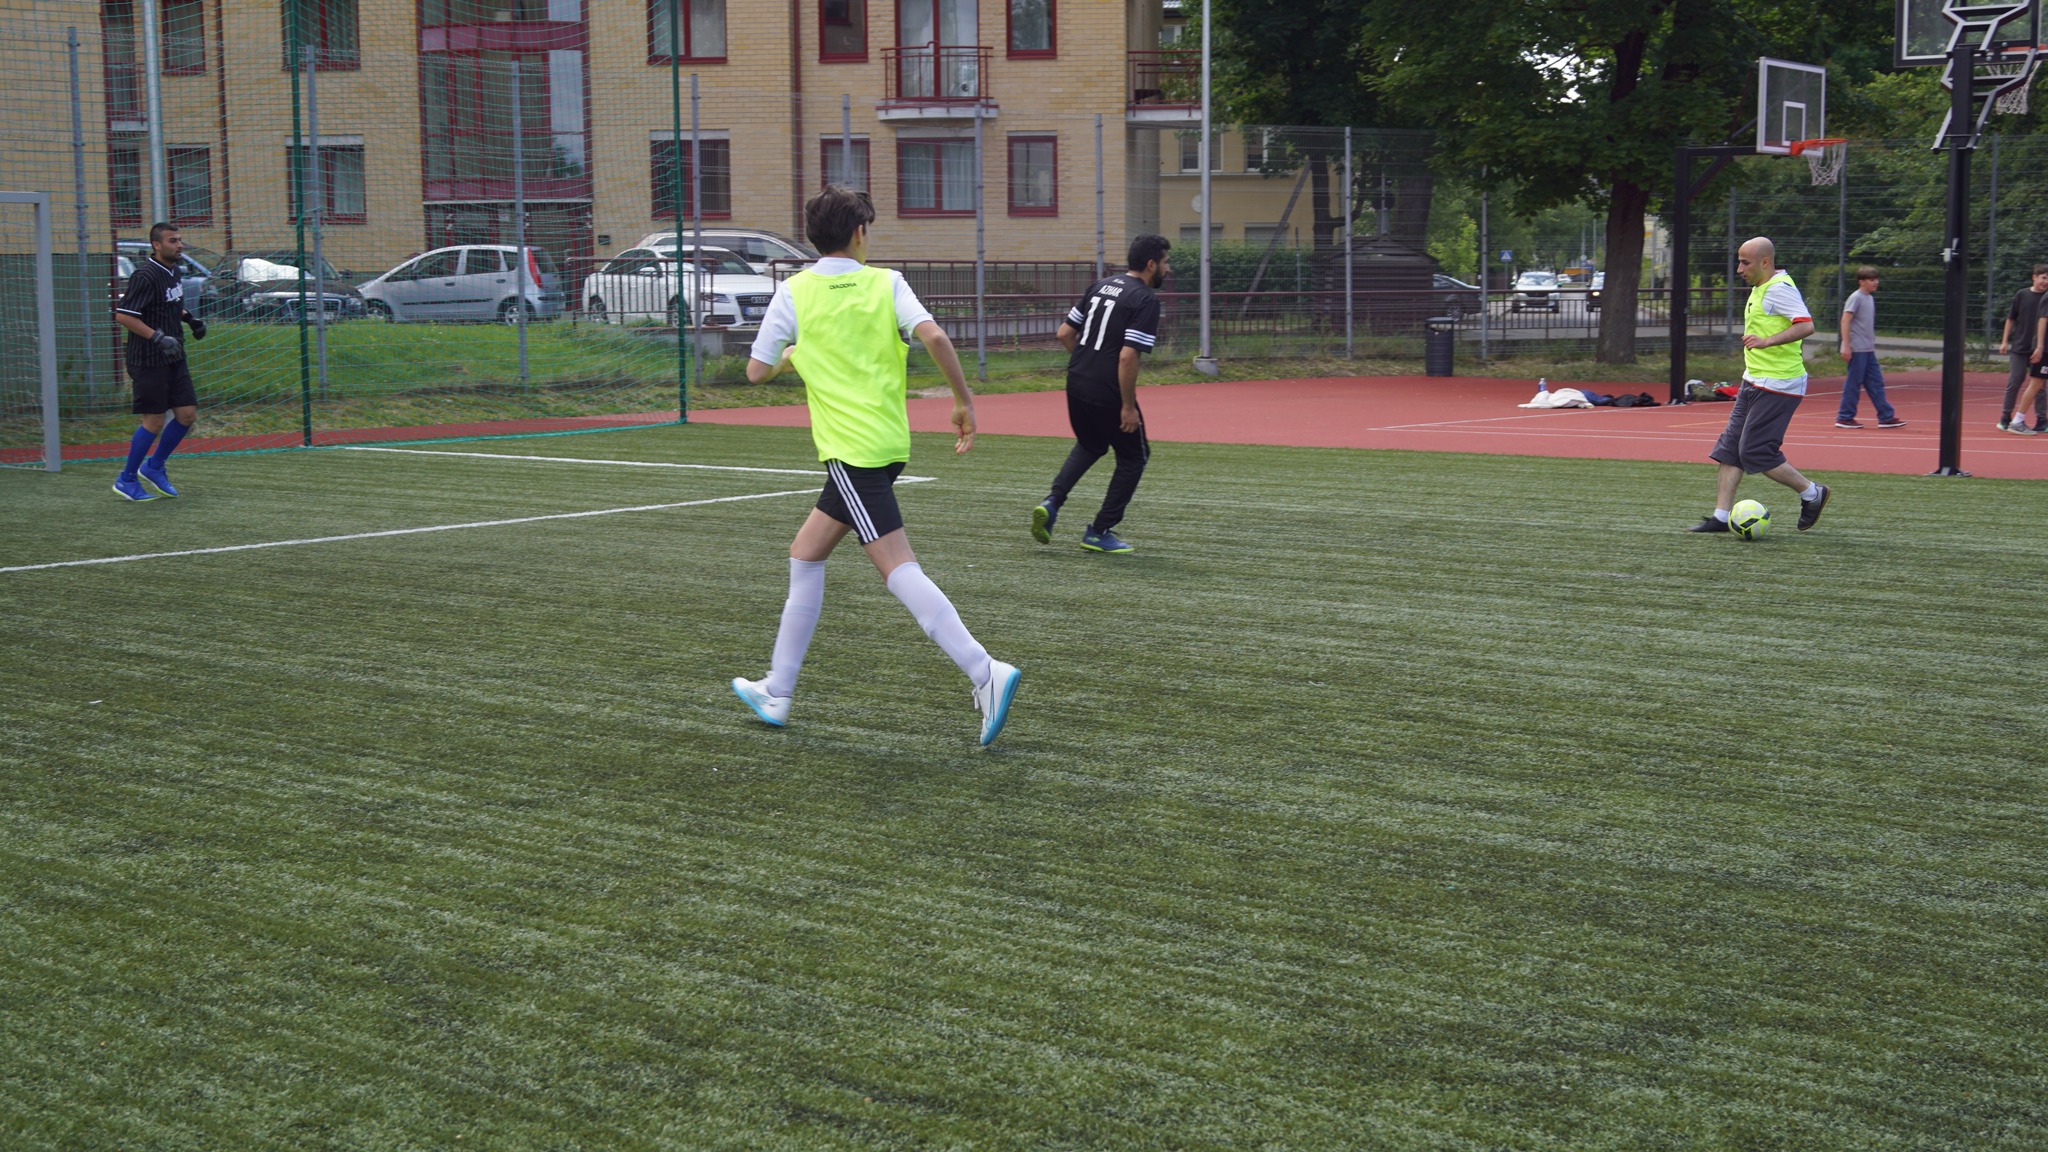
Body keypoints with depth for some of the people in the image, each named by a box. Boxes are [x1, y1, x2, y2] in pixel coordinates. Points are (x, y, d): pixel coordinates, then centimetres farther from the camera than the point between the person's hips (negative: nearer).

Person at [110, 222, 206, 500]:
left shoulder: (173, 272, 10)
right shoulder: (146, 276, -17)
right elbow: (123, 315, -22)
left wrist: (189, 318, 12)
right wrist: (158, 337, -26)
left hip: (173, 358, 9)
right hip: (148, 361, -9)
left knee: (187, 414, 6)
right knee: (154, 421, -5)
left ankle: (154, 467, 23)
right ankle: (126, 479, 10)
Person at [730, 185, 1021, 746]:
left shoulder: (794, 292, -1)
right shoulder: (885, 283, 4)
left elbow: (756, 371, 3)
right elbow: (934, 336, -11)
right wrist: (964, 401, -3)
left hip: (849, 448, -5)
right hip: (889, 443, 5)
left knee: (898, 567, -11)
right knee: (805, 555, 16)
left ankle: (985, 672, -24)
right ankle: (776, 691, 21)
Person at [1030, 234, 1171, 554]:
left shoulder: (1100, 286, 10)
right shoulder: (1146, 299, -12)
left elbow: (1064, 333, 12)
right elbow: (1128, 356, -21)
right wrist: (1128, 406, -16)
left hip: (1076, 384, 7)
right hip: (1108, 392, -7)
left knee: (1090, 446, 30)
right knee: (1134, 456, 13)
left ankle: (1051, 502, 9)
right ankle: (1100, 532, 14)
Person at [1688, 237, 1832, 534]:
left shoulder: (1780, 288, -16)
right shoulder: (1759, 288, 15)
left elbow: (1806, 325, -28)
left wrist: (1766, 341, -36)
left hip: (1777, 386, -10)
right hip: (1754, 383, 10)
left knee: (1755, 452, -9)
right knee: (1730, 448, 5)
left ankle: (1811, 493, 8)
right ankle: (1721, 516, 7)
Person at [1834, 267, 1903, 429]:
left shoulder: (1870, 298, 15)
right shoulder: (1856, 298, -11)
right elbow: (1845, 321, -16)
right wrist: (1846, 346, -21)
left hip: (1868, 349, 8)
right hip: (1856, 349, -8)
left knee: (1876, 383, 7)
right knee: (1854, 383, -4)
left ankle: (1886, 417, 8)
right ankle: (1844, 417, 4)